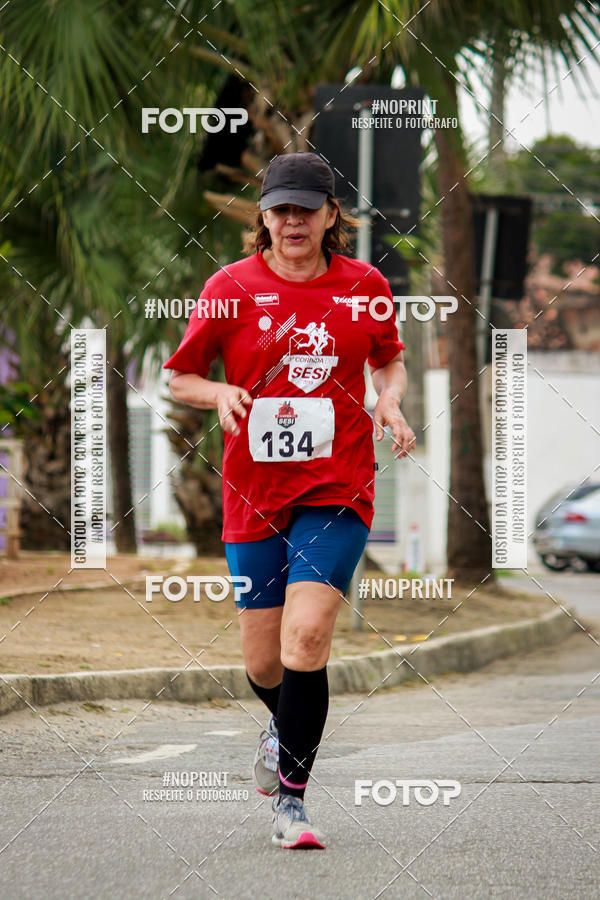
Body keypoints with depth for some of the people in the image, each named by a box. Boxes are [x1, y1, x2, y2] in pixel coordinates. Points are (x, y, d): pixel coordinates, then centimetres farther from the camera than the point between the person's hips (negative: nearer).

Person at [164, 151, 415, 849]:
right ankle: (286, 726, 43)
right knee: (262, 660, 6)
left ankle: (292, 797, -8)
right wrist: (221, 393, -14)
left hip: (339, 487, -1)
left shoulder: (364, 286, 2)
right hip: (254, 491, 1)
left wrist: (391, 401, -1)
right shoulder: (232, 287, -1)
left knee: (307, 632, -19)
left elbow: (390, 359, 20)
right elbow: (180, 377, 7)